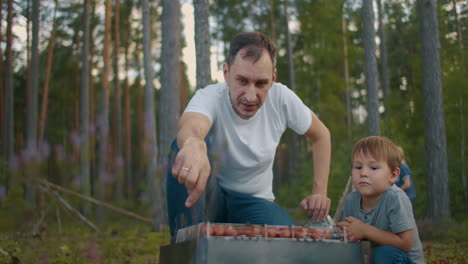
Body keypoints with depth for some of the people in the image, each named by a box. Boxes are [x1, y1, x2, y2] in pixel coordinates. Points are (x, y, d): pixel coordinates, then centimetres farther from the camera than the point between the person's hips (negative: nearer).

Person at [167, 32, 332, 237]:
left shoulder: (282, 99, -11)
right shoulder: (210, 97, -22)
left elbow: (321, 135, 7)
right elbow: (191, 125, -49)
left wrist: (320, 192, -4)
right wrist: (193, 144, -74)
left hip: (255, 201, 2)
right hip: (209, 200, -1)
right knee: (184, 149, -33)